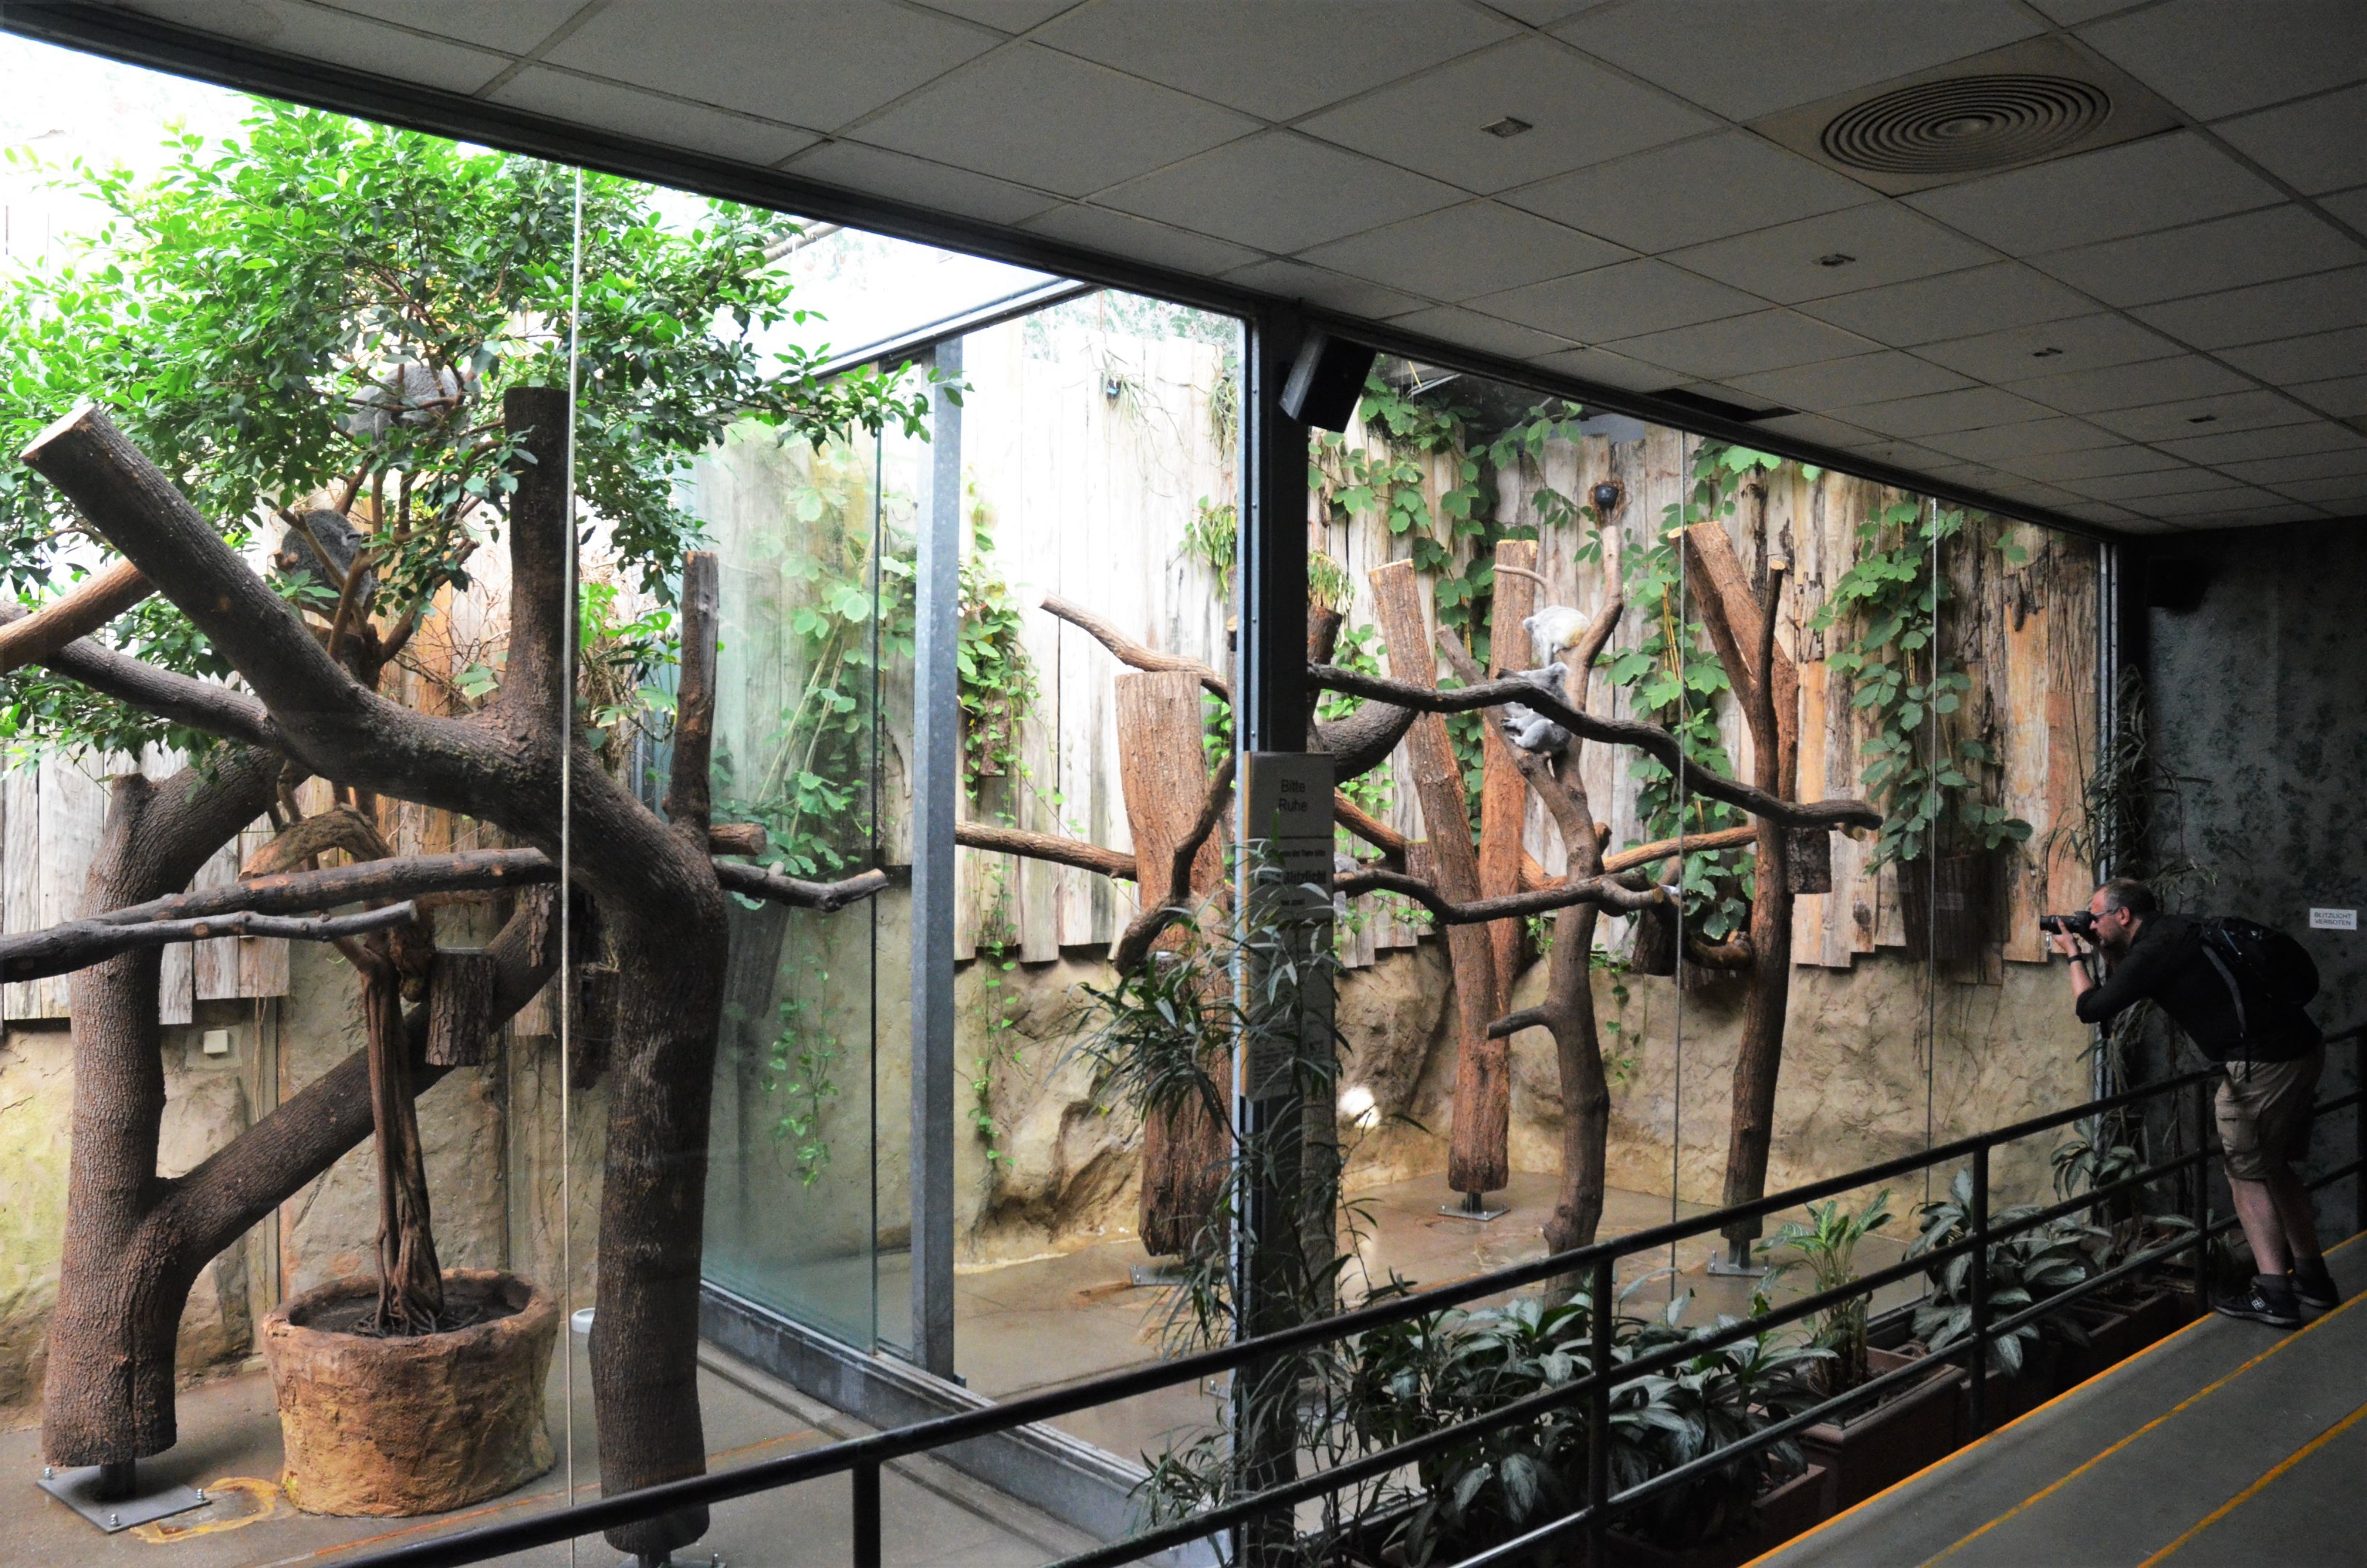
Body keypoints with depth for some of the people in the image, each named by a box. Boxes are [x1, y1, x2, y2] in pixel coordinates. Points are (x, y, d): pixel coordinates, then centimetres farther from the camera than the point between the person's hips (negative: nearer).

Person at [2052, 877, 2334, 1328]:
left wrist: (2075, 955, 7)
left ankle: (2274, 1297, 0)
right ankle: (2312, 1279, 29)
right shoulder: (2175, 931, 15)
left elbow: (2090, 1008, -7)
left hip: (2264, 1064, -9)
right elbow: (2136, 982, 33)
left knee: (2247, 1174, 1)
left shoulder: (2153, 950, -13)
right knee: (2275, 1168, 21)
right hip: (2304, 1049, 9)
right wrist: (2105, 951, 22)